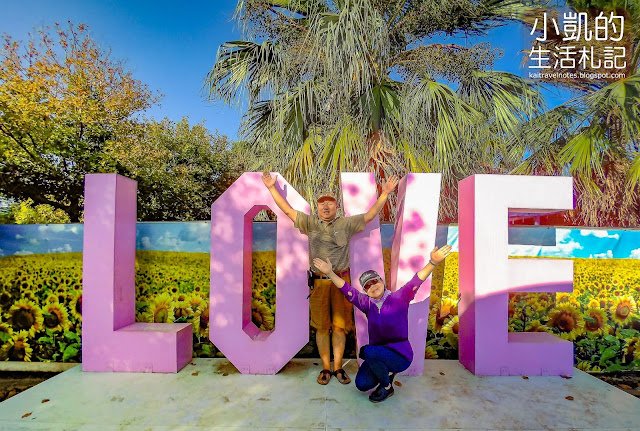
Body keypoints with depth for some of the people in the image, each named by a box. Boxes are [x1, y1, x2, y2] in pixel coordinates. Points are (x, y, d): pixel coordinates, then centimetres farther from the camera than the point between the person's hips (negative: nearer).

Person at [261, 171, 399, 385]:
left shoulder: (346, 224, 5)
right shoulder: (310, 223, 8)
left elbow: (370, 215, 4)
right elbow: (287, 210, 9)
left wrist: (385, 193, -2)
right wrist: (272, 188, 7)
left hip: (341, 281, 0)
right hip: (318, 283, 1)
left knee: (339, 326, 8)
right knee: (321, 327, 8)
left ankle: (338, 367, 24)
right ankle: (326, 368, 24)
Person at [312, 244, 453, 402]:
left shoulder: (398, 299, -13)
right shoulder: (367, 303, -1)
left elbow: (416, 282, -27)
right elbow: (347, 290, -4)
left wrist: (433, 263, -43)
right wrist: (330, 273, -15)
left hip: (401, 355, -5)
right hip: (378, 355, 5)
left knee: (370, 352, -30)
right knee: (361, 384, -6)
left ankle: (387, 387, -2)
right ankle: (387, 372, 23)